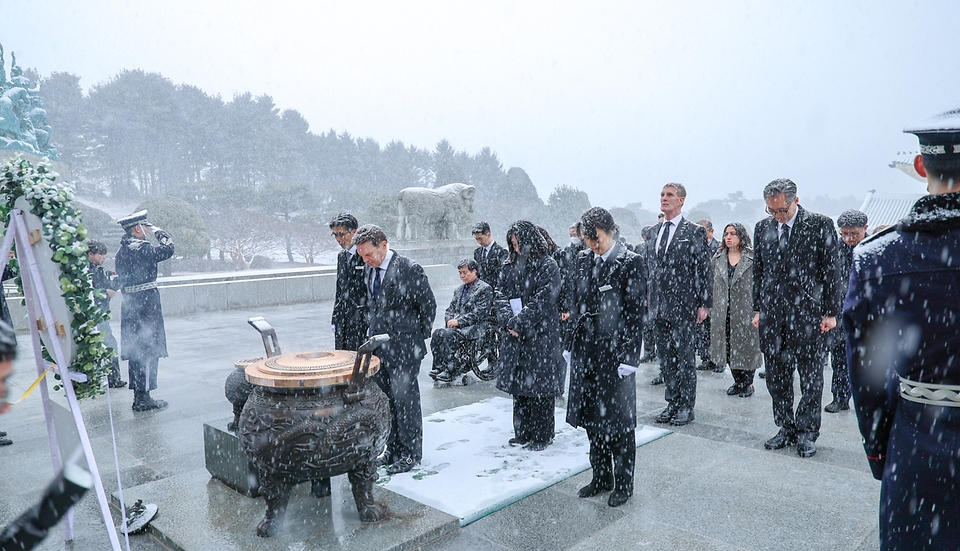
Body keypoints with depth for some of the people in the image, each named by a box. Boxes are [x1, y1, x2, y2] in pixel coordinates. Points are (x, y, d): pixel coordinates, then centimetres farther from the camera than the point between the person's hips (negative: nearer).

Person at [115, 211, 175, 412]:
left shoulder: (121, 252, 14)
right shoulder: (142, 248, -15)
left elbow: (121, 279, 17)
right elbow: (168, 249, -14)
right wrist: (159, 232, 0)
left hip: (128, 304, 9)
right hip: (147, 303, -9)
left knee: (134, 350, 12)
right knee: (149, 350, -3)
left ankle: (138, 395, 20)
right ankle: (143, 398, 0)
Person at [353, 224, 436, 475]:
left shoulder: (410, 269, -16)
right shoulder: (368, 270, 7)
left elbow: (428, 305, -8)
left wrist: (418, 338, -2)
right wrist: (374, 330, 13)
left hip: (403, 348, -7)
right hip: (378, 345, 7)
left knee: (405, 399, 1)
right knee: (388, 400, 15)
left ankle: (411, 453, 16)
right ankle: (394, 449, 29)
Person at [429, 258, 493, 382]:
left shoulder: (485, 288, -3)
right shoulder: (459, 290, 22)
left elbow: (479, 313, -13)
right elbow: (450, 309, 20)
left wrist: (458, 321, -16)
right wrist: (450, 320, -4)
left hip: (475, 327, -7)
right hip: (457, 326, 7)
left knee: (448, 334, -30)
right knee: (437, 333, -21)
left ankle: (451, 370, -22)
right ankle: (439, 366, -13)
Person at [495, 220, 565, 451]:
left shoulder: (548, 266, -8)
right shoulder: (509, 266, 11)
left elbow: (541, 301, -14)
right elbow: (501, 295, 7)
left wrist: (519, 322, -15)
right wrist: (508, 321, -9)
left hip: (540, 335, -6)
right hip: (514, 336, 6)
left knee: (539, 384, 0)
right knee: (518, 383, 12)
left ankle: (542, 436, 13)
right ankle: (522, 432, 25)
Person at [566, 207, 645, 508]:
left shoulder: (631, 263, -10)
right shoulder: (584, 259, 8)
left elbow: (635, 313, -11)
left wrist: (630, 357, -13)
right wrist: (573, 345, 10)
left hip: (615, 352, -6)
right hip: (586, 351, 6)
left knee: (619, 421, 6)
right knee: (591, 416, 15)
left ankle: (623, 483, 23)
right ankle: (601, 477, 32)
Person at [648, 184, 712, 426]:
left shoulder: (694, 232, -5)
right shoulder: (655, 231, 12)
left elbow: (704, 270, -6)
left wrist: (704, 303, -10)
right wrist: (649, 297, 13)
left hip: (684, 305, -6)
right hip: (660, 304, 6)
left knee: (685, 356, 2)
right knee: (666, 357, 12)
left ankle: (687, 406, 13)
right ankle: (672, 403, 23)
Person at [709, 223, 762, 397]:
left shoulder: (753, 258, -3)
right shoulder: (718, 258, 10)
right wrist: (712, 308, 8)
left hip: (746, 310, -4)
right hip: (724, 311, 4)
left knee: (746, 346, 2)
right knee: (728, 348, 8)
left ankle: (748, 383, 17)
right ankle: (738, 381, 22)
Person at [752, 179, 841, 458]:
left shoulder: (820, 225, -3)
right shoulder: (762, 228, 9)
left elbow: (831, 270, -2)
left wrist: (831, 313, -5)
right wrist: (758, 309, 9)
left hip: (808, 313, -4)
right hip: (772, 316, 4)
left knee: (810, 378, 5)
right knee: (776, 377, 9)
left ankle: (807, 433, 19)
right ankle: (786, 429, 23)